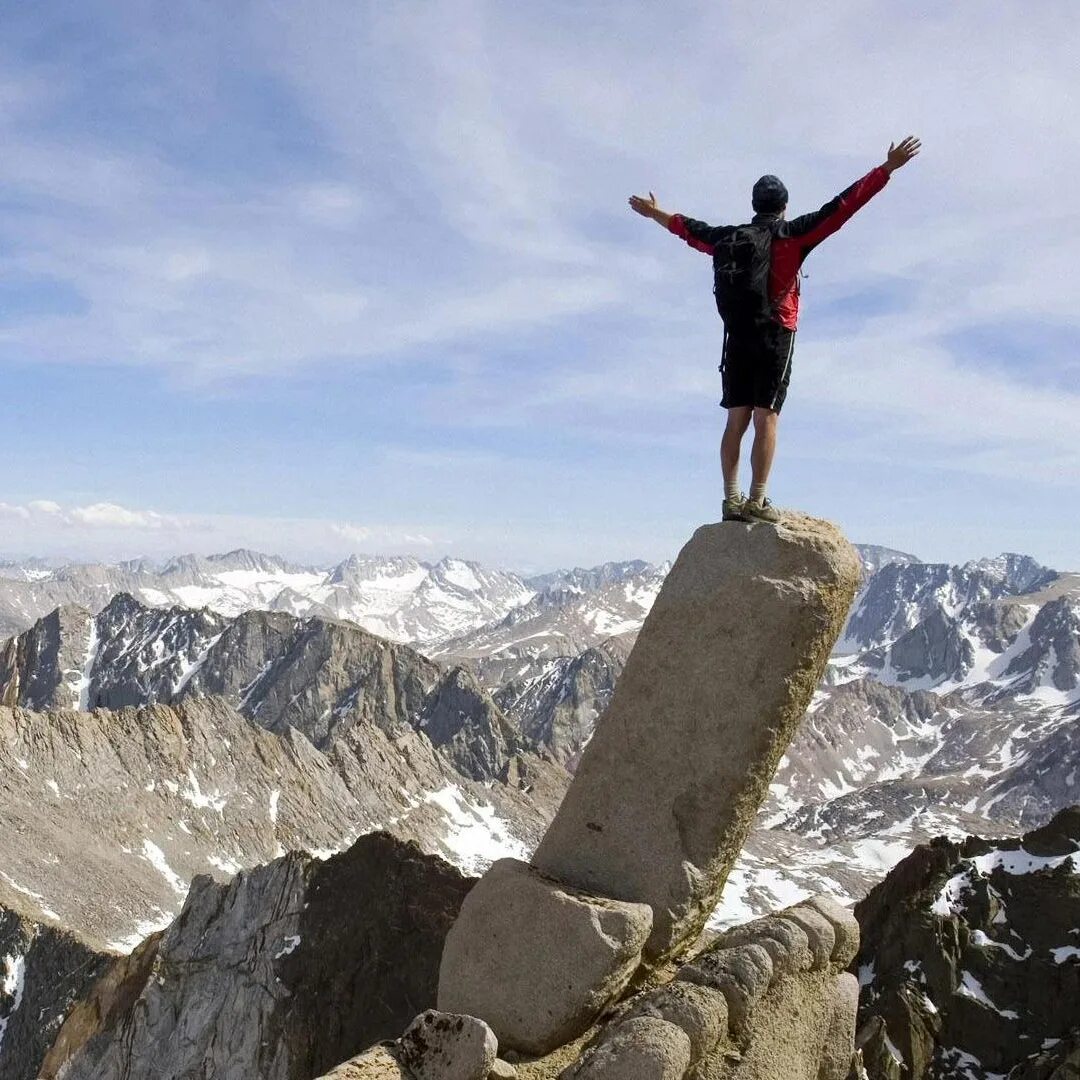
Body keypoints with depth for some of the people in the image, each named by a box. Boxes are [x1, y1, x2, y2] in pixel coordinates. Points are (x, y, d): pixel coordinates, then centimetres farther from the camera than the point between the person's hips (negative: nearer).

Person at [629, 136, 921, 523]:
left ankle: (731, 499, 1)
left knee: (737, 420, 4)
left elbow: (690, 229, 30)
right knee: (766, 420, -8)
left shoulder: (729, 237, 13)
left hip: (737, 339, 5)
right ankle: (757, 502, -13)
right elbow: (841, 207, -5)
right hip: (775, 338, -5)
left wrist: (656, 213, 49)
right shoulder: (790, 234, 0)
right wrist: (887, 168, -3)